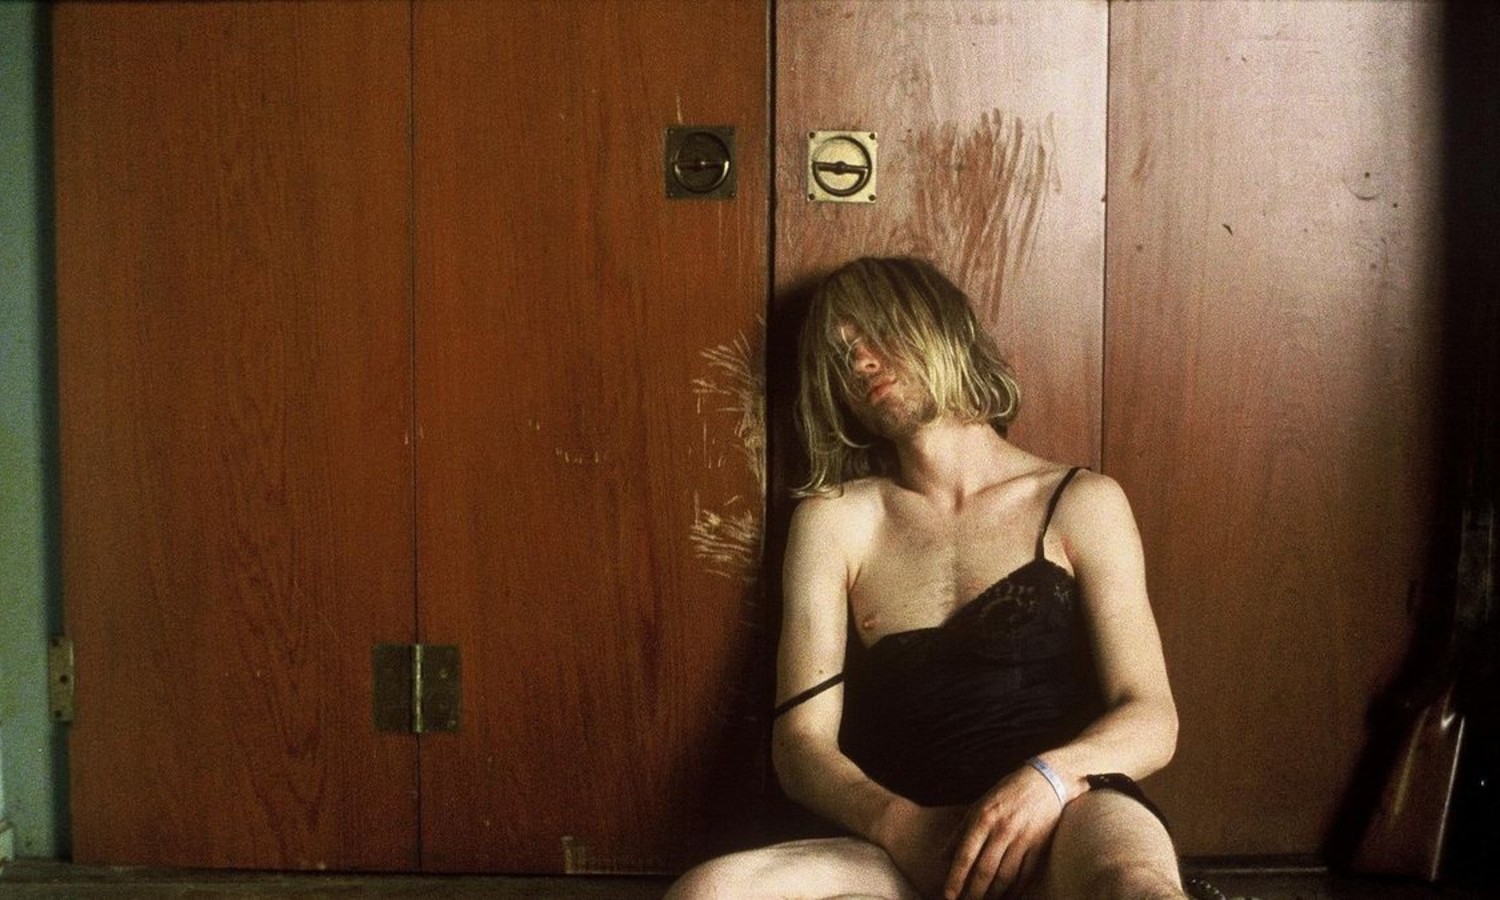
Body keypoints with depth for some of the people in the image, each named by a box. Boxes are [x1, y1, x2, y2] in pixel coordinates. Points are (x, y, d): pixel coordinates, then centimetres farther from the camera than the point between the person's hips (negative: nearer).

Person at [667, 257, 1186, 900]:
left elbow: (1151, 721, 7)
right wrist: (900, 824, -14)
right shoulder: (833, 519, 16)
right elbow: (801, 741, 9)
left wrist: (1049, 777, -17)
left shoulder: (1080, 503, 14)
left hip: (1064, 825, -2)